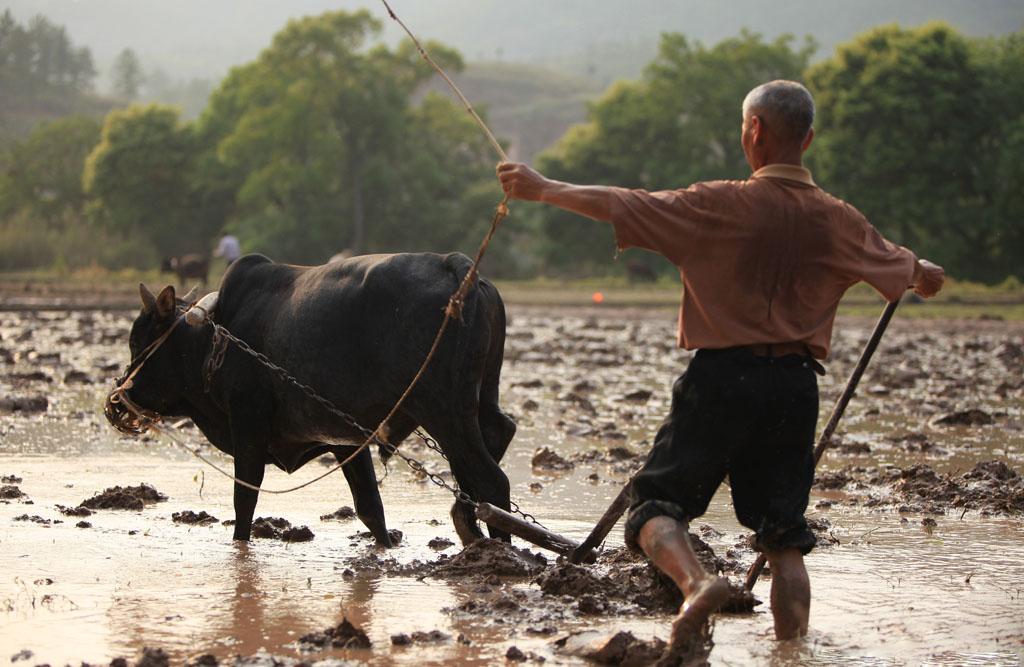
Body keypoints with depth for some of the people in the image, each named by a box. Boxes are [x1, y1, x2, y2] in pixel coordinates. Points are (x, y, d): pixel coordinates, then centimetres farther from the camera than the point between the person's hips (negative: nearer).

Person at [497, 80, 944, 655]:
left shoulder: (723, 206, -8)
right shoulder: (838, 221, 5)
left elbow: (619, 206, -7)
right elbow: (901, 267, 24)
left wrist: (542, 188, 7)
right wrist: (929, 274, 49)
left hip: (723, 376, -4)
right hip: (796, 383, 4)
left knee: (658, 501, 3)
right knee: (784, 530, 12)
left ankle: (696, 580, -26)